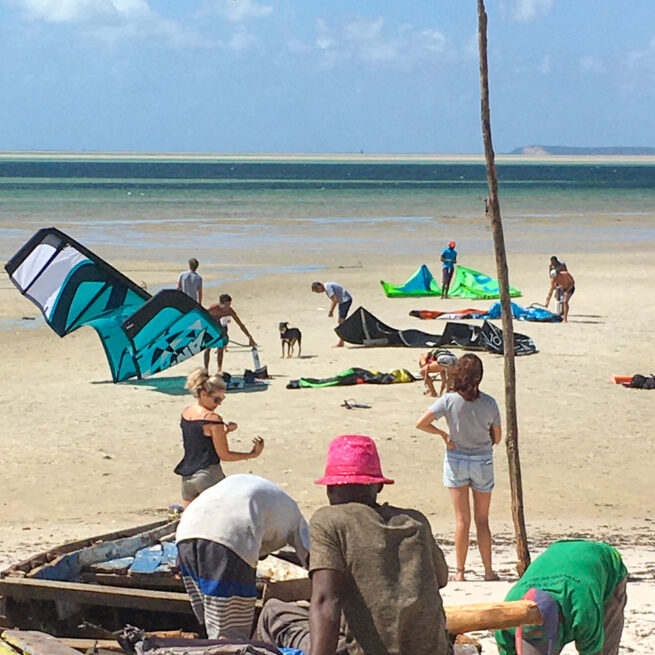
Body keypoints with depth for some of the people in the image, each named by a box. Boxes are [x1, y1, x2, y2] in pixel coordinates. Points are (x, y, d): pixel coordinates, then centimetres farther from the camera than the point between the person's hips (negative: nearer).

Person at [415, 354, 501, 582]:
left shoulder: (449, 400, -13)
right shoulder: (489, 403, -9)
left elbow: (421, 423, -16)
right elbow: (497, 438, 1)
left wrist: (443, 434, -2)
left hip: (456, 461, -1)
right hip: (483, 461, 1)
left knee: (462, 520, 5)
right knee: (482, 520, 11)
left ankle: (460, 572, 7)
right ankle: (488, 570, 11)